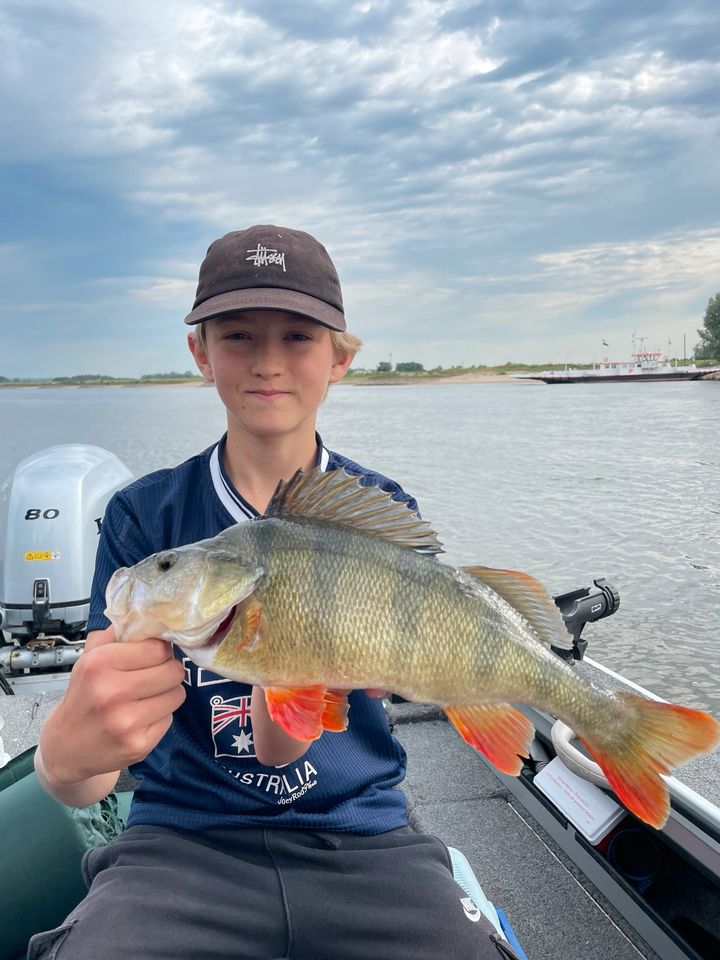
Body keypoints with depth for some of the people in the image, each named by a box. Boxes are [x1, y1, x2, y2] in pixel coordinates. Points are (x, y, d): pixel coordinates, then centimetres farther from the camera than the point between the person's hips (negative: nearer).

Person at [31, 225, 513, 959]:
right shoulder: (143, 514, -4)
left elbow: (278, 744, -12)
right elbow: (82, 780, -11)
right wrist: (65, 753, -34)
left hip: (361, 839, 1)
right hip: (183, 838, 0)